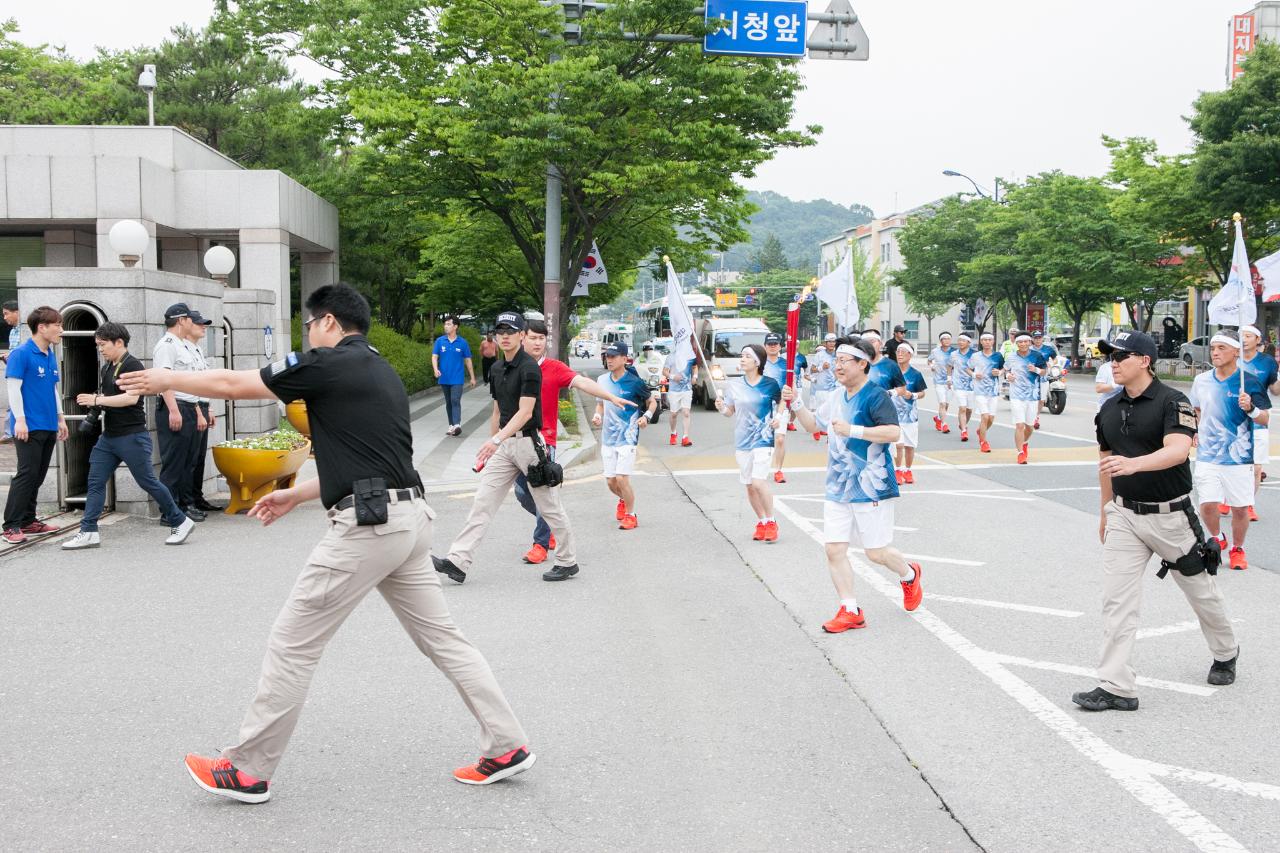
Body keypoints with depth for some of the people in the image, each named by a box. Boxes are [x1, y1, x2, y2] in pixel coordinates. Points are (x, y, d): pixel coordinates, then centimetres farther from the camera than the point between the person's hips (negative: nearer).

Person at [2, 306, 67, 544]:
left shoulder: (51, 355, 14)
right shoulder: (21, 354, -9)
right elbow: (14, 387, -12)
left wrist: (60, 418, 21)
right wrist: (20, 419, -18)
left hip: (49, 426, 8)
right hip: (29, 426, -8)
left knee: (38, 476, 10)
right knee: (27, 473, -9)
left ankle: (28, 521, 18)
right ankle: (11, 525, -4)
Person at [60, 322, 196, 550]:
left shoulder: (132, 365, -12)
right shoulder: (106, 368, 15)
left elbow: (131, 397, -24)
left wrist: (97, 400, -20)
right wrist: (94, 406, 5)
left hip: (132, 435, -9)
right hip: (109, 435, 9)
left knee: (148, 481, -2)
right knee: (95, 482, 3)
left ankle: (180, 522, 11)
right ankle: (89, 532, 6)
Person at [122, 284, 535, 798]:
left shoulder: (328, 365, -6)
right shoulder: (383, 373, 20)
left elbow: (232, 385, 1)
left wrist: (166, 380, 17)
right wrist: (296, 496, 30)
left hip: (366, 525, -8)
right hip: (409, 518, 9)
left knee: (291, 644, 3)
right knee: (442, 638, 13)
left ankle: (248, 770, 13)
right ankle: (506, 746, 14)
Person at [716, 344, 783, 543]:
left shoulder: (770, 384, -5)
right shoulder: (734, 385, 2)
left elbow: (781, 402, 12)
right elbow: (730, 412, 8)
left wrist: (779, 418, -5)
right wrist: (721, 408, -13)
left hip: (763, 439, -4)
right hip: (742, 440, 4)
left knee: (758, 481, -17)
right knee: (749, 486, 10)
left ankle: (771, 522, 0)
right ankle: (761, 522, 25)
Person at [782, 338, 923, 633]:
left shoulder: (875, 396, -13)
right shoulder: (836, 397, 12)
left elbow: (893, 432, -24)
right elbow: (815, 425, 25)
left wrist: (853, 430, -26)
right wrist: (795, 404, 9)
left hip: (870, 487, -7)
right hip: (838, 487, 7)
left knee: (876, 552, 2)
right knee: (834, 549, 1)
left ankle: (910, 575, 34)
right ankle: (850, 611, 10)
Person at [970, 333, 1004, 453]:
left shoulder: (998, 356, 3)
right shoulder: (976, 356, 0)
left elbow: (1004, 368, 15)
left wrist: (999, 372, -6)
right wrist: (974, 374, -7)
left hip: (993, 390, 2)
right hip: (980, 390, -2)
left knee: (991, 418, 5)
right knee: (985, 416, -12)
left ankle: (980, 431, 37)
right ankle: (983, 442, 2)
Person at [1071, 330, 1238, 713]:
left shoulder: (1173, 402, -14)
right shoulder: (1109, 409, 5)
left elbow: (1178, 450, -30)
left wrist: (1133, 464, -47)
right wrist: (1106, 511, 21)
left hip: (1170, 515, -4)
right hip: (1125, 515, 5)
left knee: (1200, 590, 15)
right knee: (1117, 600, -6)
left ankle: (1225, 653, 42)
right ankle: (1116, 687, -6)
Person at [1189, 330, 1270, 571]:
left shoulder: (1249, 381, -7)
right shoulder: (1201, 381, 4)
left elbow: (1265, 419, -9)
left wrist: (1250, 408, -27)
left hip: (1239, 458, -2)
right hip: (1207, 457, 2)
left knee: (1240, 508, 5)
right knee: (1207, 505, -6)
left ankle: (1237, 549, 28)